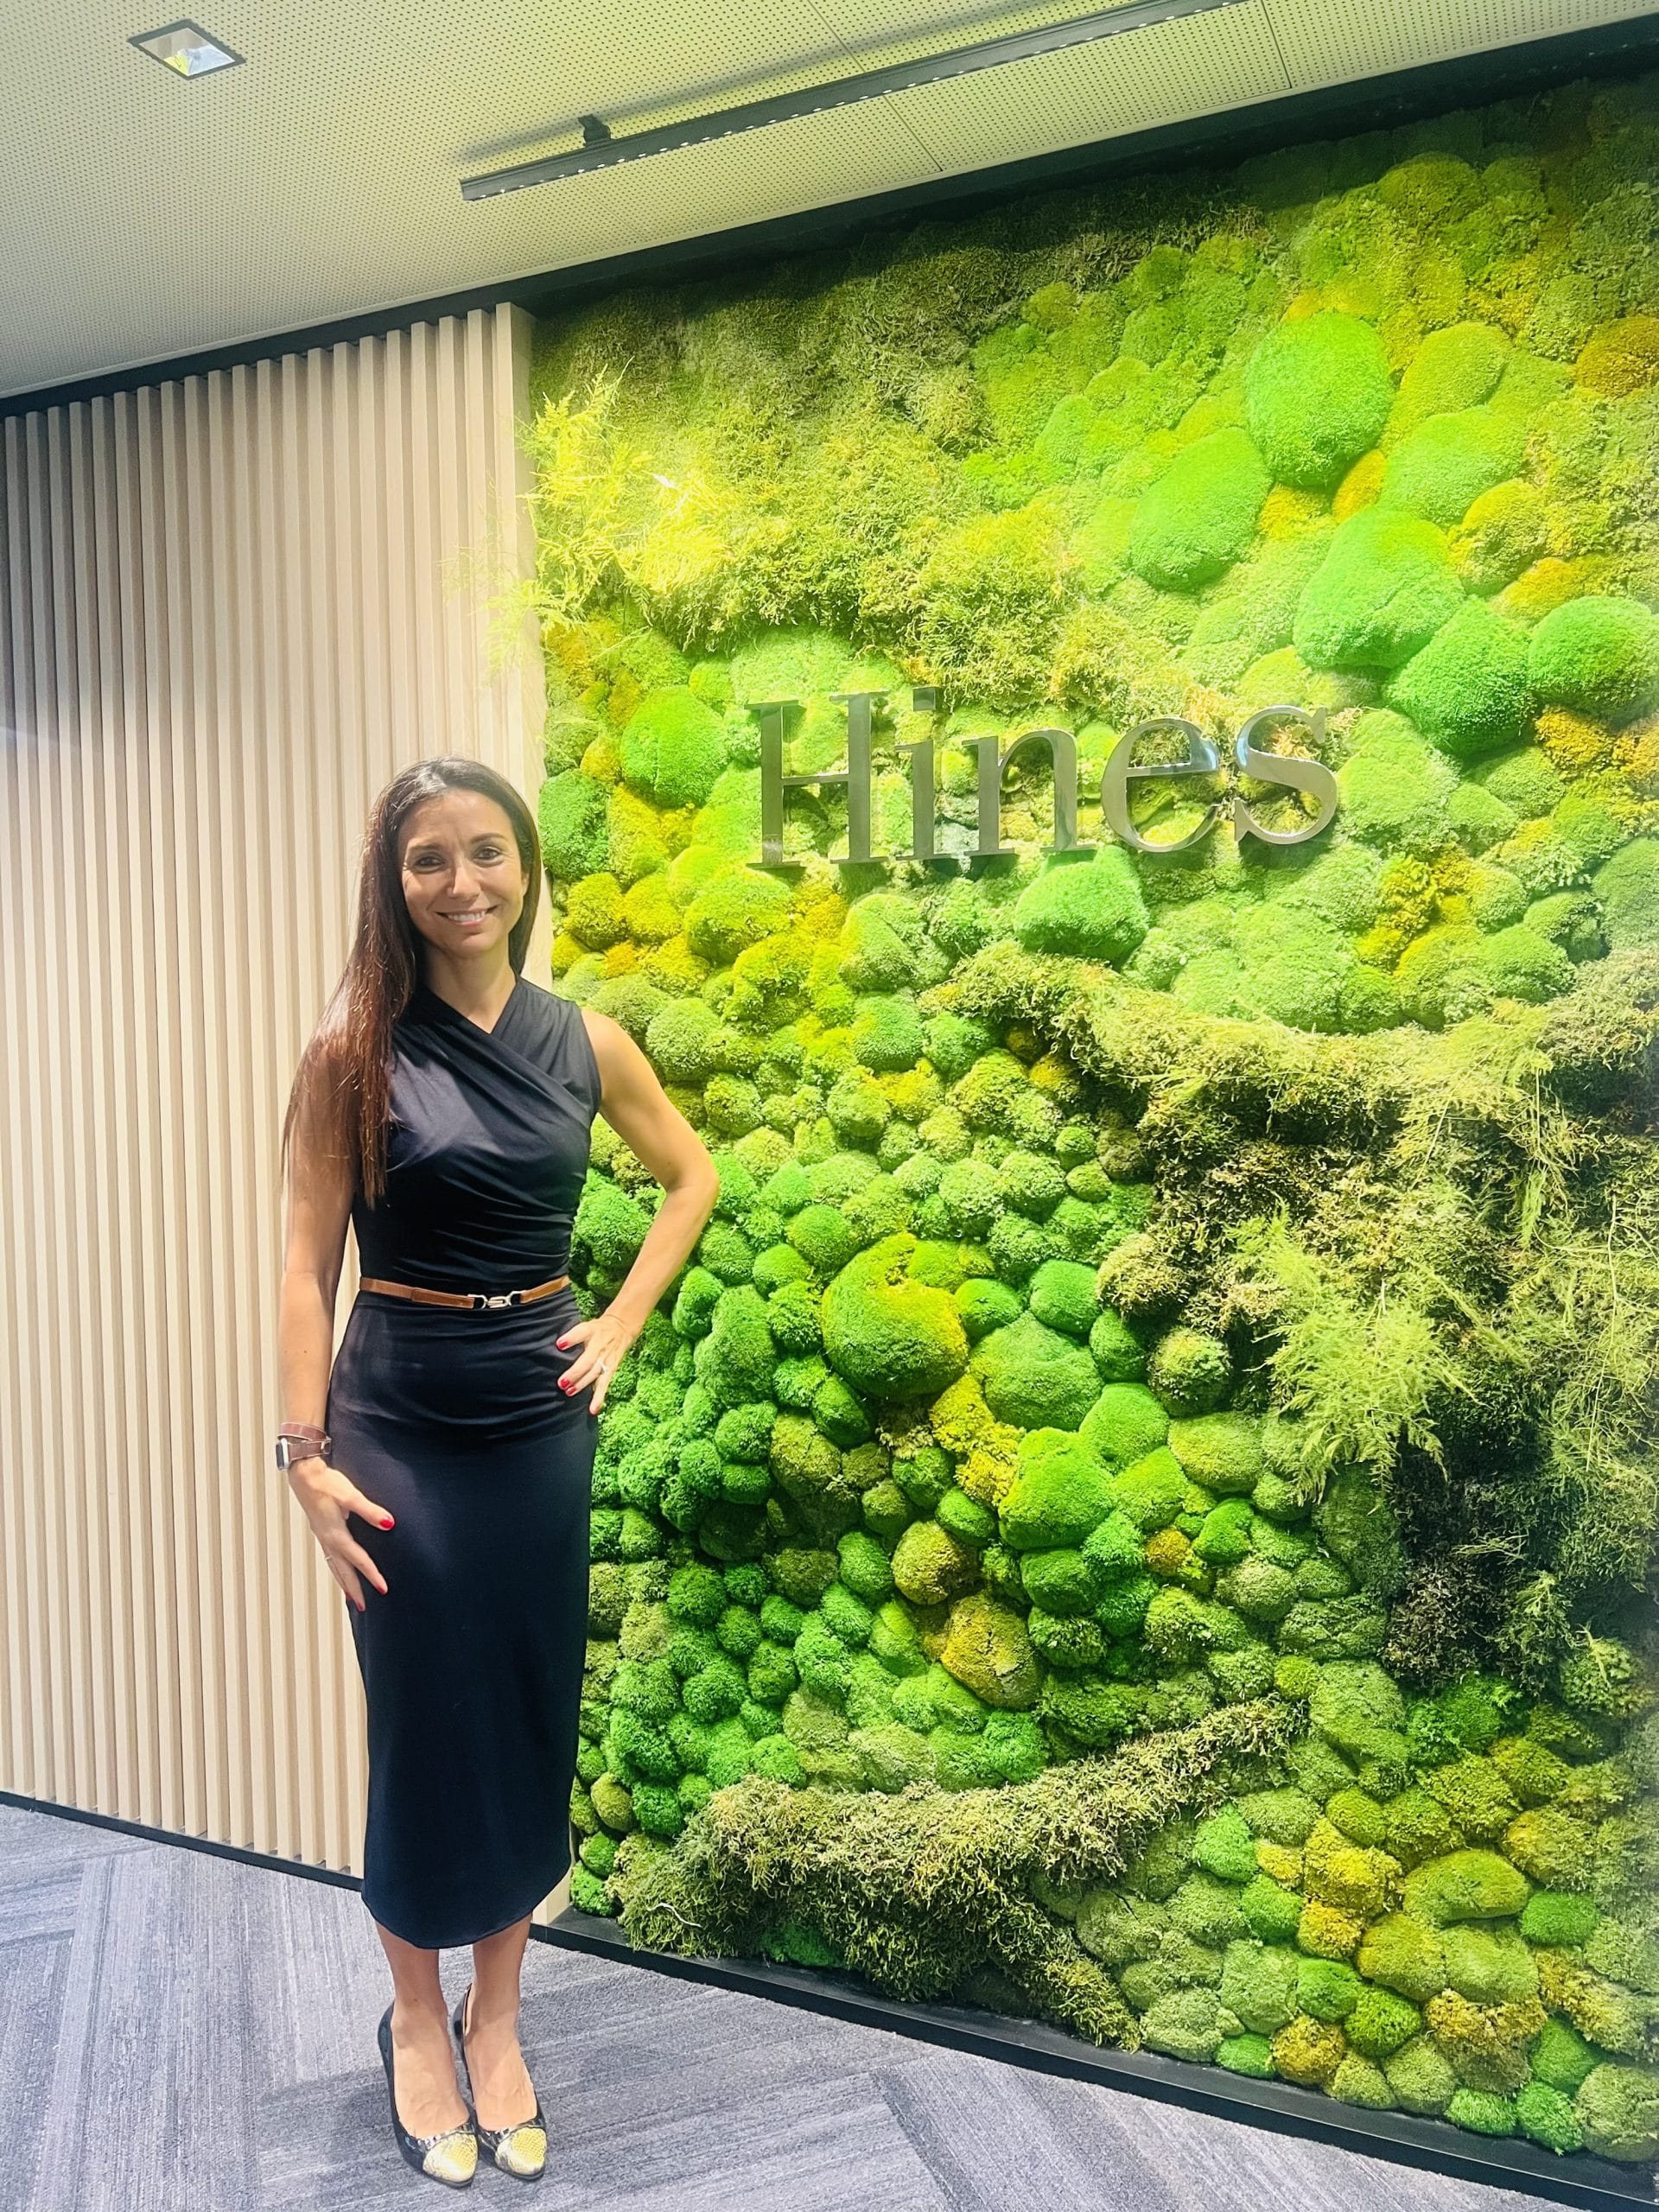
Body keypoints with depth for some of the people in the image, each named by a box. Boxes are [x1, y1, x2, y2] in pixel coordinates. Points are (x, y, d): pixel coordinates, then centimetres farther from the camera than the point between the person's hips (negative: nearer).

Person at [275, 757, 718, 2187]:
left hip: (542, 1420, 3)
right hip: (399, 1424, -3)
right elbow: (307, 1265, -7)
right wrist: (307, 1455, -12)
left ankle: (496, 2021, 34)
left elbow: (691, 1179, 14)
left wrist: (620, 1330, 5)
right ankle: (417, 2021, 33)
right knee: (425, 1728, 8)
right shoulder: (354, 1050, -8)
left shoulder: (584, 1042, 0)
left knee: (532, 1723, 12)